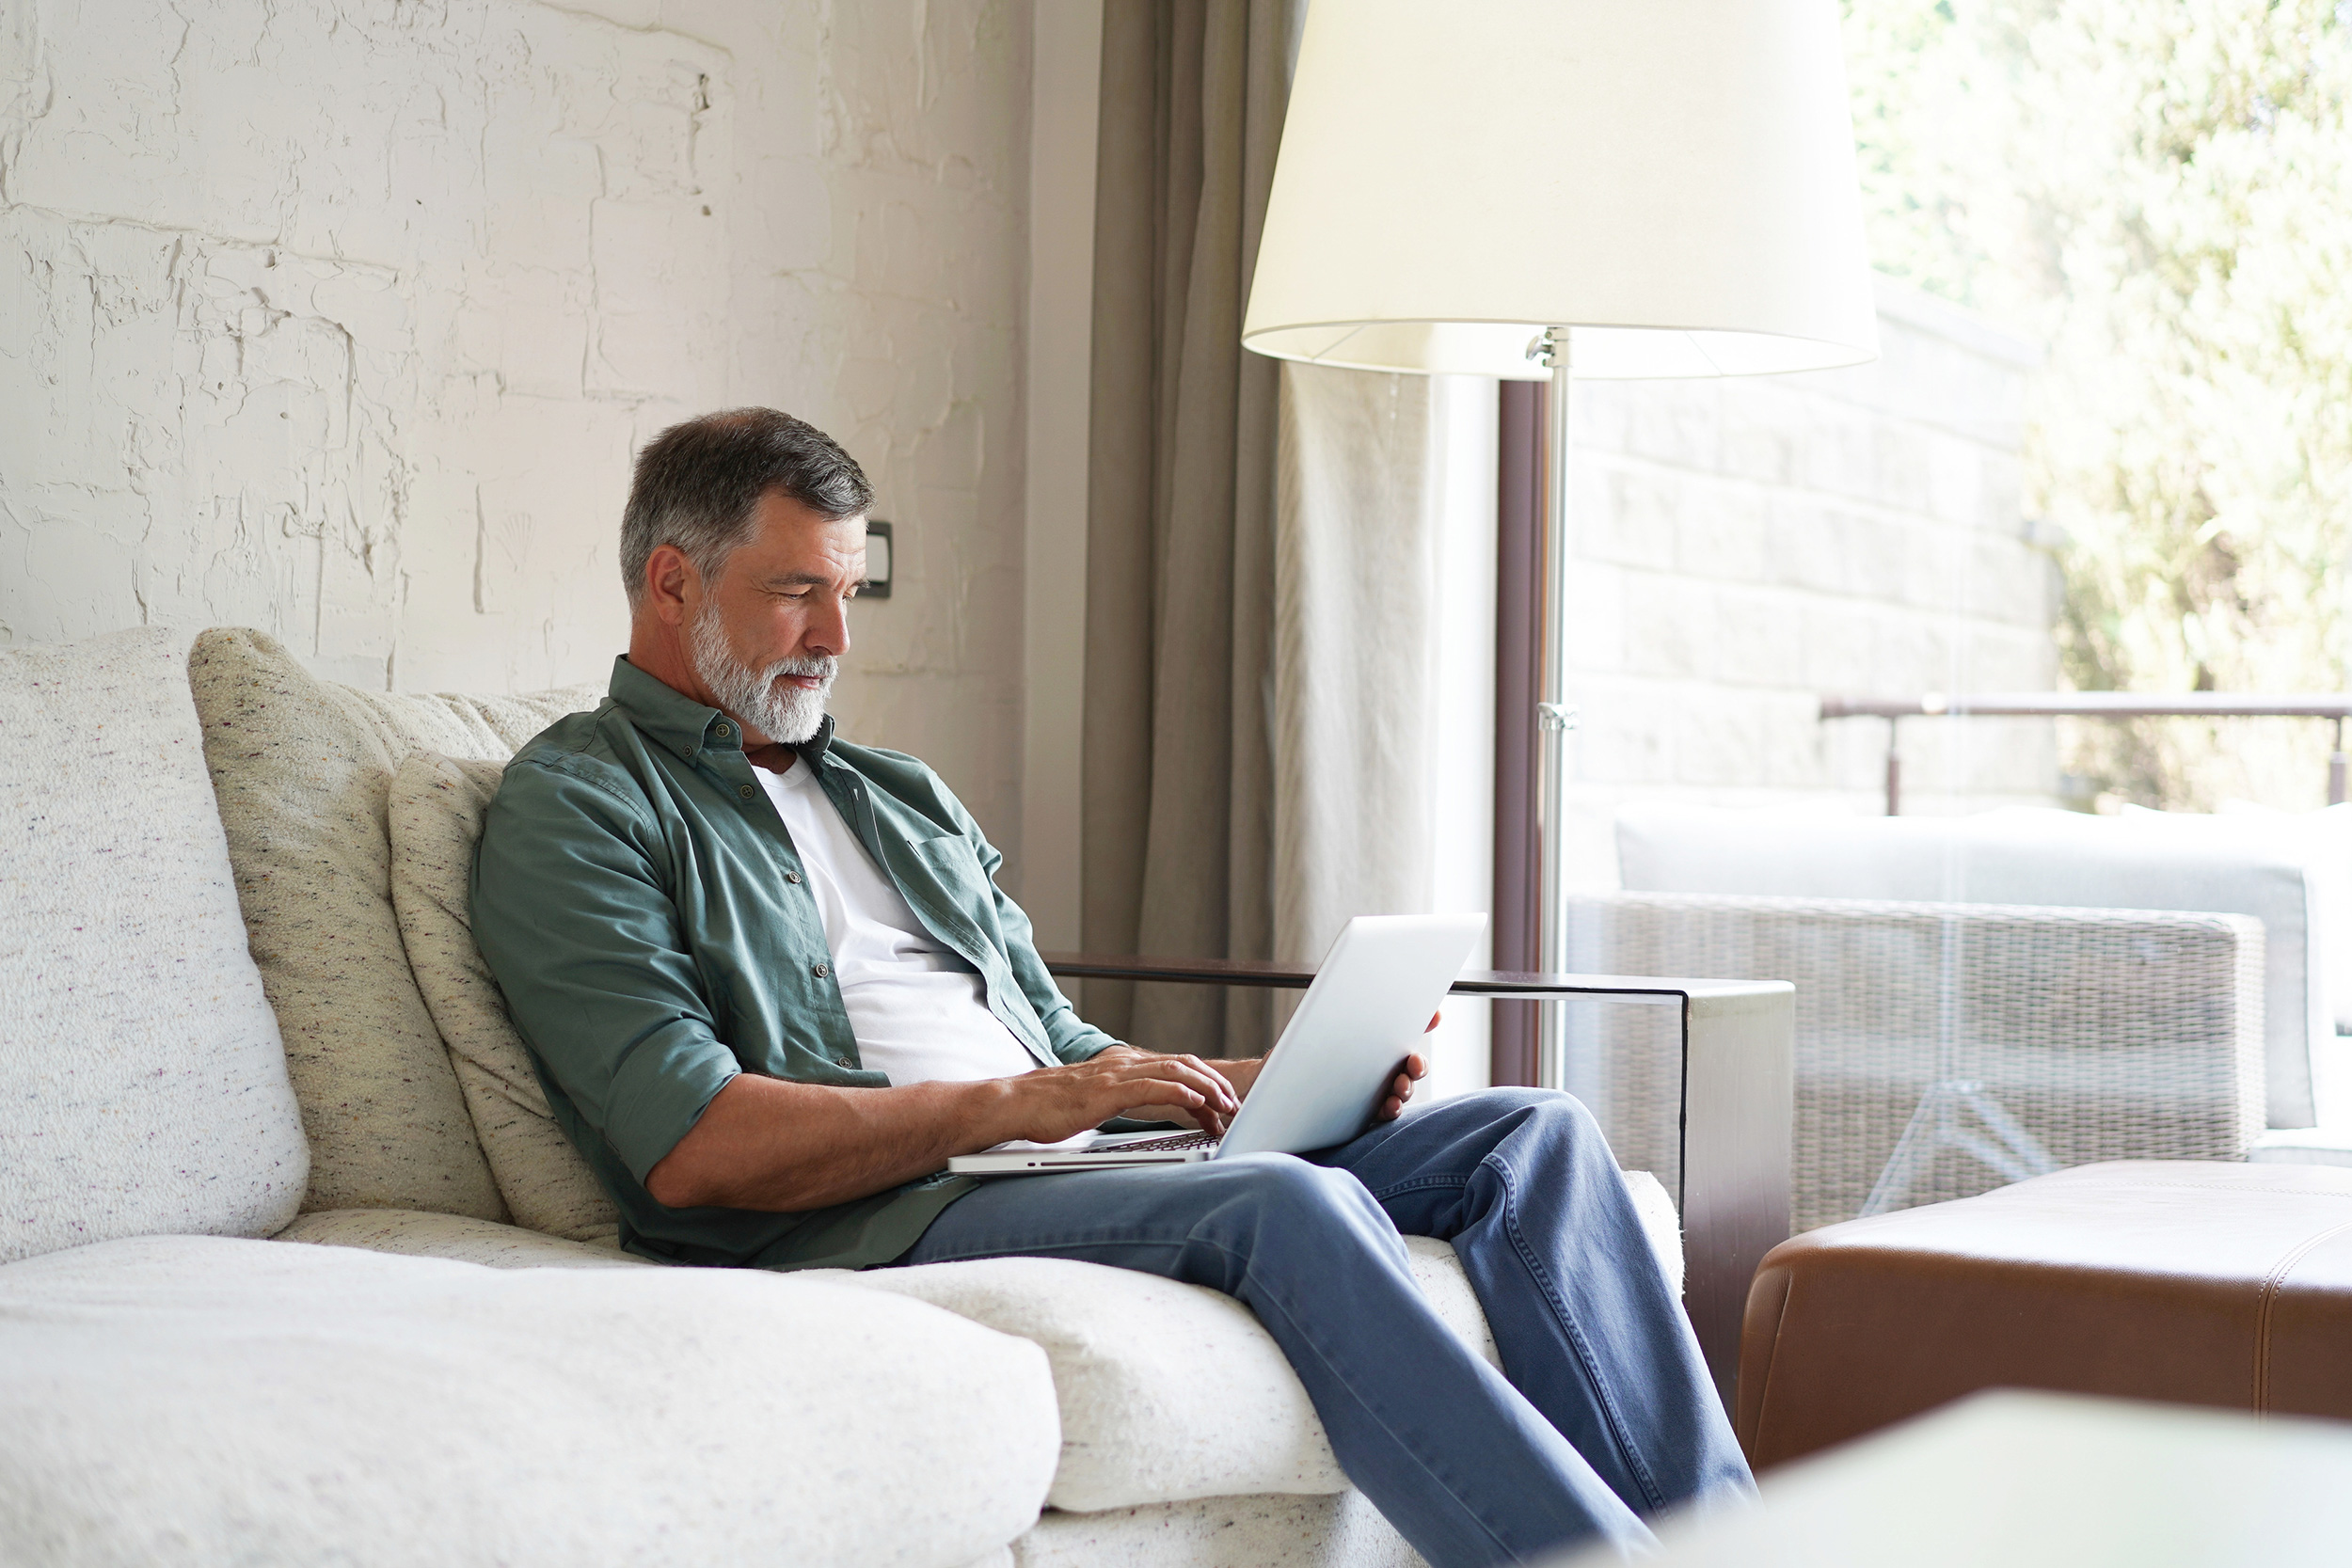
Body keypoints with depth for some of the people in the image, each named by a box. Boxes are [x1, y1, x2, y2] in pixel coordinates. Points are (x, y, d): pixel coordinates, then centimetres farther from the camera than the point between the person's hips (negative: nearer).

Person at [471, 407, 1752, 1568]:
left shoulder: (903, 798, 27)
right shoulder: (576, 808, 2)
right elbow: (693, 1147, -12)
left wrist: (1271, 1082, 5)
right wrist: (1013, 1104, -16)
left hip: (1080, 1175, 8)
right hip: (869, 1223, -8)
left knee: (1534, 1133, -5)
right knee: (1292, 1207, -33)